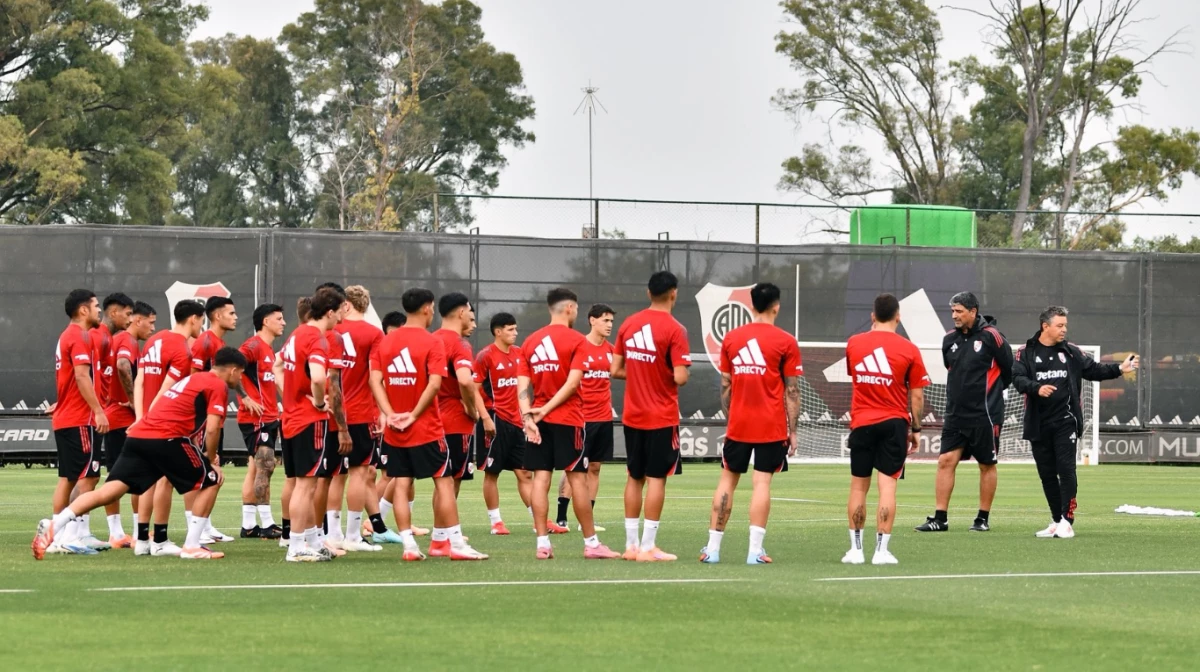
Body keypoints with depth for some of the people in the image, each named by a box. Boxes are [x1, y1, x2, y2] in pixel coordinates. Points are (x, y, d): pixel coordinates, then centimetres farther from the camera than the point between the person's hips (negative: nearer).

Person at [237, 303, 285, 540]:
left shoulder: (268, 349, 17)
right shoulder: (254, 346, -11)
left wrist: (276, 414, 20)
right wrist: (246, 398, -22)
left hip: (268, 418, 10)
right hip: (256, 418, -10)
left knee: (256, 469, 9)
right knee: (265, 467, -11)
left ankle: (249, 525, 12)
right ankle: (266, 524, -11)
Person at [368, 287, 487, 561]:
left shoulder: (386, 342, 6)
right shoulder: (431, 342, -10)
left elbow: (375, 380, -1)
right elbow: (434, 383, -19)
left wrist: (390, 414, -7)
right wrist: (414, 415, -13)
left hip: (394, 432, 5)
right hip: (427, 430, -5)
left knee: (401, 485, 6)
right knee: (444, 482, 2)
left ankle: (408, 546, 2)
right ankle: (456, 544, 1)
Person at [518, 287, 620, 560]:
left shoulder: (531, 341, 10)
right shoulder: (576, 340, -6)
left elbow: (522, 386, 2)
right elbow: (572, 382, -15)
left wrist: (528, 417, -4)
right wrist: (546, 410, -12)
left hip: (539, 421, 5)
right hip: (568, 419, -5)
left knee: (541, 479, 3)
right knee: (578, 479, 0)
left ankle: (543, 544, -1)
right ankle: (591, 544, 5)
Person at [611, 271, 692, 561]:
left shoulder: (628, 324, 4)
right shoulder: (674, 330, -13)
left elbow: (615, 370, 6)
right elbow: (680, 378, -18)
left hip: (632, 416, 6)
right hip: (662, 418, -6)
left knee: (635, 477, 12)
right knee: (656, 478, -2)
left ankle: (631, 544, 14)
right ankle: (648, 547, -4)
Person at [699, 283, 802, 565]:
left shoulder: (731, 338, 5)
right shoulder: (785, 342, -4)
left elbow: (725, 385, 9)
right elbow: (792, 390, -4)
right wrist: (792, 431, 0)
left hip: (738, 424, 3)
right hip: (772, 426, -3)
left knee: (727, 479, 10)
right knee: (762, 482, -3)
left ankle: (712, 548, 9)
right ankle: (755, 550, -9)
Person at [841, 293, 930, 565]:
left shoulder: (853, 343, 1)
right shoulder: (908, 349, -5)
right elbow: (917, 394, -3)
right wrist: (916, 429, 7)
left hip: (861, 423, 2)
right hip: (894, 423, -2)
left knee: (858, 486, 10)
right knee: (887, 486, -2)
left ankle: (856, 550, 10)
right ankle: (881, 550, -6)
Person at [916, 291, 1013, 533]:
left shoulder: (990, 336, -11)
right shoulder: (950, 339, 5)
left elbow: (1009, 369, -2)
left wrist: (990, 390, 8)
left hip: (985, 414, -5)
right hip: (956, 412, 5)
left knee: (987, 465, 5)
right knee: (946, 461, -2)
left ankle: (983, 518, 13)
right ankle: (939, 518, 0)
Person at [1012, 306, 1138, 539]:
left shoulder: (1071, 352, 9)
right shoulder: (1027, 352, 2)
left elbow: (1093, 370, 13)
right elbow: (1018, 378, -10)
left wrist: (1119, 369, 0)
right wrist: (1037, 388, -27)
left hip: (1065, 421, 0)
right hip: (1038, 424, 0)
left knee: (1066, 469, -9)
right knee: (1046, 473, 6)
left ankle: (1067, 521, -9)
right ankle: (1056, 521, 16)